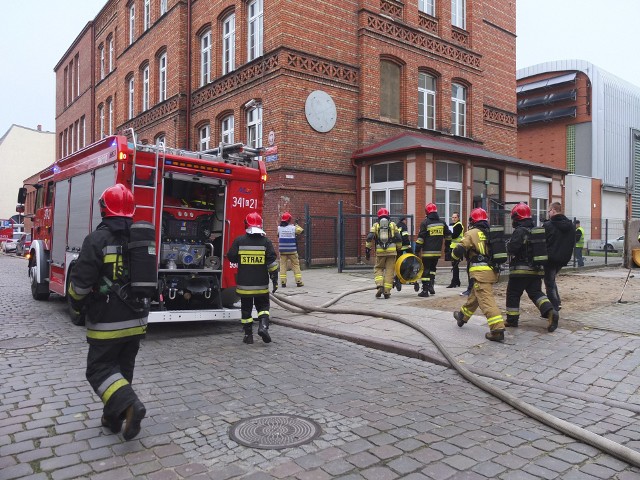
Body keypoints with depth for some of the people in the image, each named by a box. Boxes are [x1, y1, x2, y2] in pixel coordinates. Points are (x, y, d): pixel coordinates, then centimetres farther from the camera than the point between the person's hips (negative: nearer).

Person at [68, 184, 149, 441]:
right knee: (123, 368, 17)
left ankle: (129, 405, -15)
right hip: (136, 319, 6)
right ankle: (113, 418, 27)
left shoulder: (98, 239, -14)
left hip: (107, 321, -6)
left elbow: (81, 280, -14)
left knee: (100, 369, 5)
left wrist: (76, 304, 5)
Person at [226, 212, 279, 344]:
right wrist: (274, 280, 0)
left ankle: (248, 335, 15)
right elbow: (272, 261, -7)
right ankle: (263, 326, -7)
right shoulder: (266, 241, -6)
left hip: (244, 283, 0)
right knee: (263, 306, 15)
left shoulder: (239, 241, -5)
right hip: (261, 284, 0)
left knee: (246, 308, 13)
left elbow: (231, 257, 1)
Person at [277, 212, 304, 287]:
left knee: (283, 265, 7)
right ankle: (299, 282, 7)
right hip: (292, 250, -1)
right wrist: (296, 225, 21)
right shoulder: (293, 228, -8)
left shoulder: (279, 228, -4)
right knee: (296, 265, 7)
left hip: (282, 251, 1)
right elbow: (301, 231, 8)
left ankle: (283, 282, 3)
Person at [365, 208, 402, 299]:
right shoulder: (393, 225, 11)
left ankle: (379, 286, -8)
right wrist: (399, 249, 14)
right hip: (391, 251, 0)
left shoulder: (376, 225, 10)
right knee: (389, 271, 5)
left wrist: (367, 249, 1)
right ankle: (387, 291, 3)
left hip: (380, 251, 0)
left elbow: (369, 238, -3)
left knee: (378, 269, 14)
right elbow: (399, 238, 4)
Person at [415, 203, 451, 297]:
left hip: (427, 251, -5)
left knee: (426, 269, 1)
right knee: (433, 268, 22)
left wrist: (417, 250, -8)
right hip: (437, 251, 5)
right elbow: (448, 235, 16)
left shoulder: (425, 223, -9)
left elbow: (420, 238, -12)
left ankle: (425, 290, 0)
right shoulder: (442, 222, 7)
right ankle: (431, 285, 11)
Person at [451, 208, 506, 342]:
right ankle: (463, 316, 42)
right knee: (474, 295, 23)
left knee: (486, 300, -10)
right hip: (492, 270, 8)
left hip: (480, 271, -8)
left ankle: (498, 329, -17)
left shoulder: (472, 233, -6)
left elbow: (459, 250, -10)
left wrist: (455, 255, 11)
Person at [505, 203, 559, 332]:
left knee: (513, 294, 6)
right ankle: (550, 311, -12)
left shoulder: (519, 231, -14)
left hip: (520, 270, -7)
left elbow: (512, 248, -22)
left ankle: (512, 319, 13)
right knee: (536, 292, 10)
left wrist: (507, 245, -2)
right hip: (536, 269, 7)